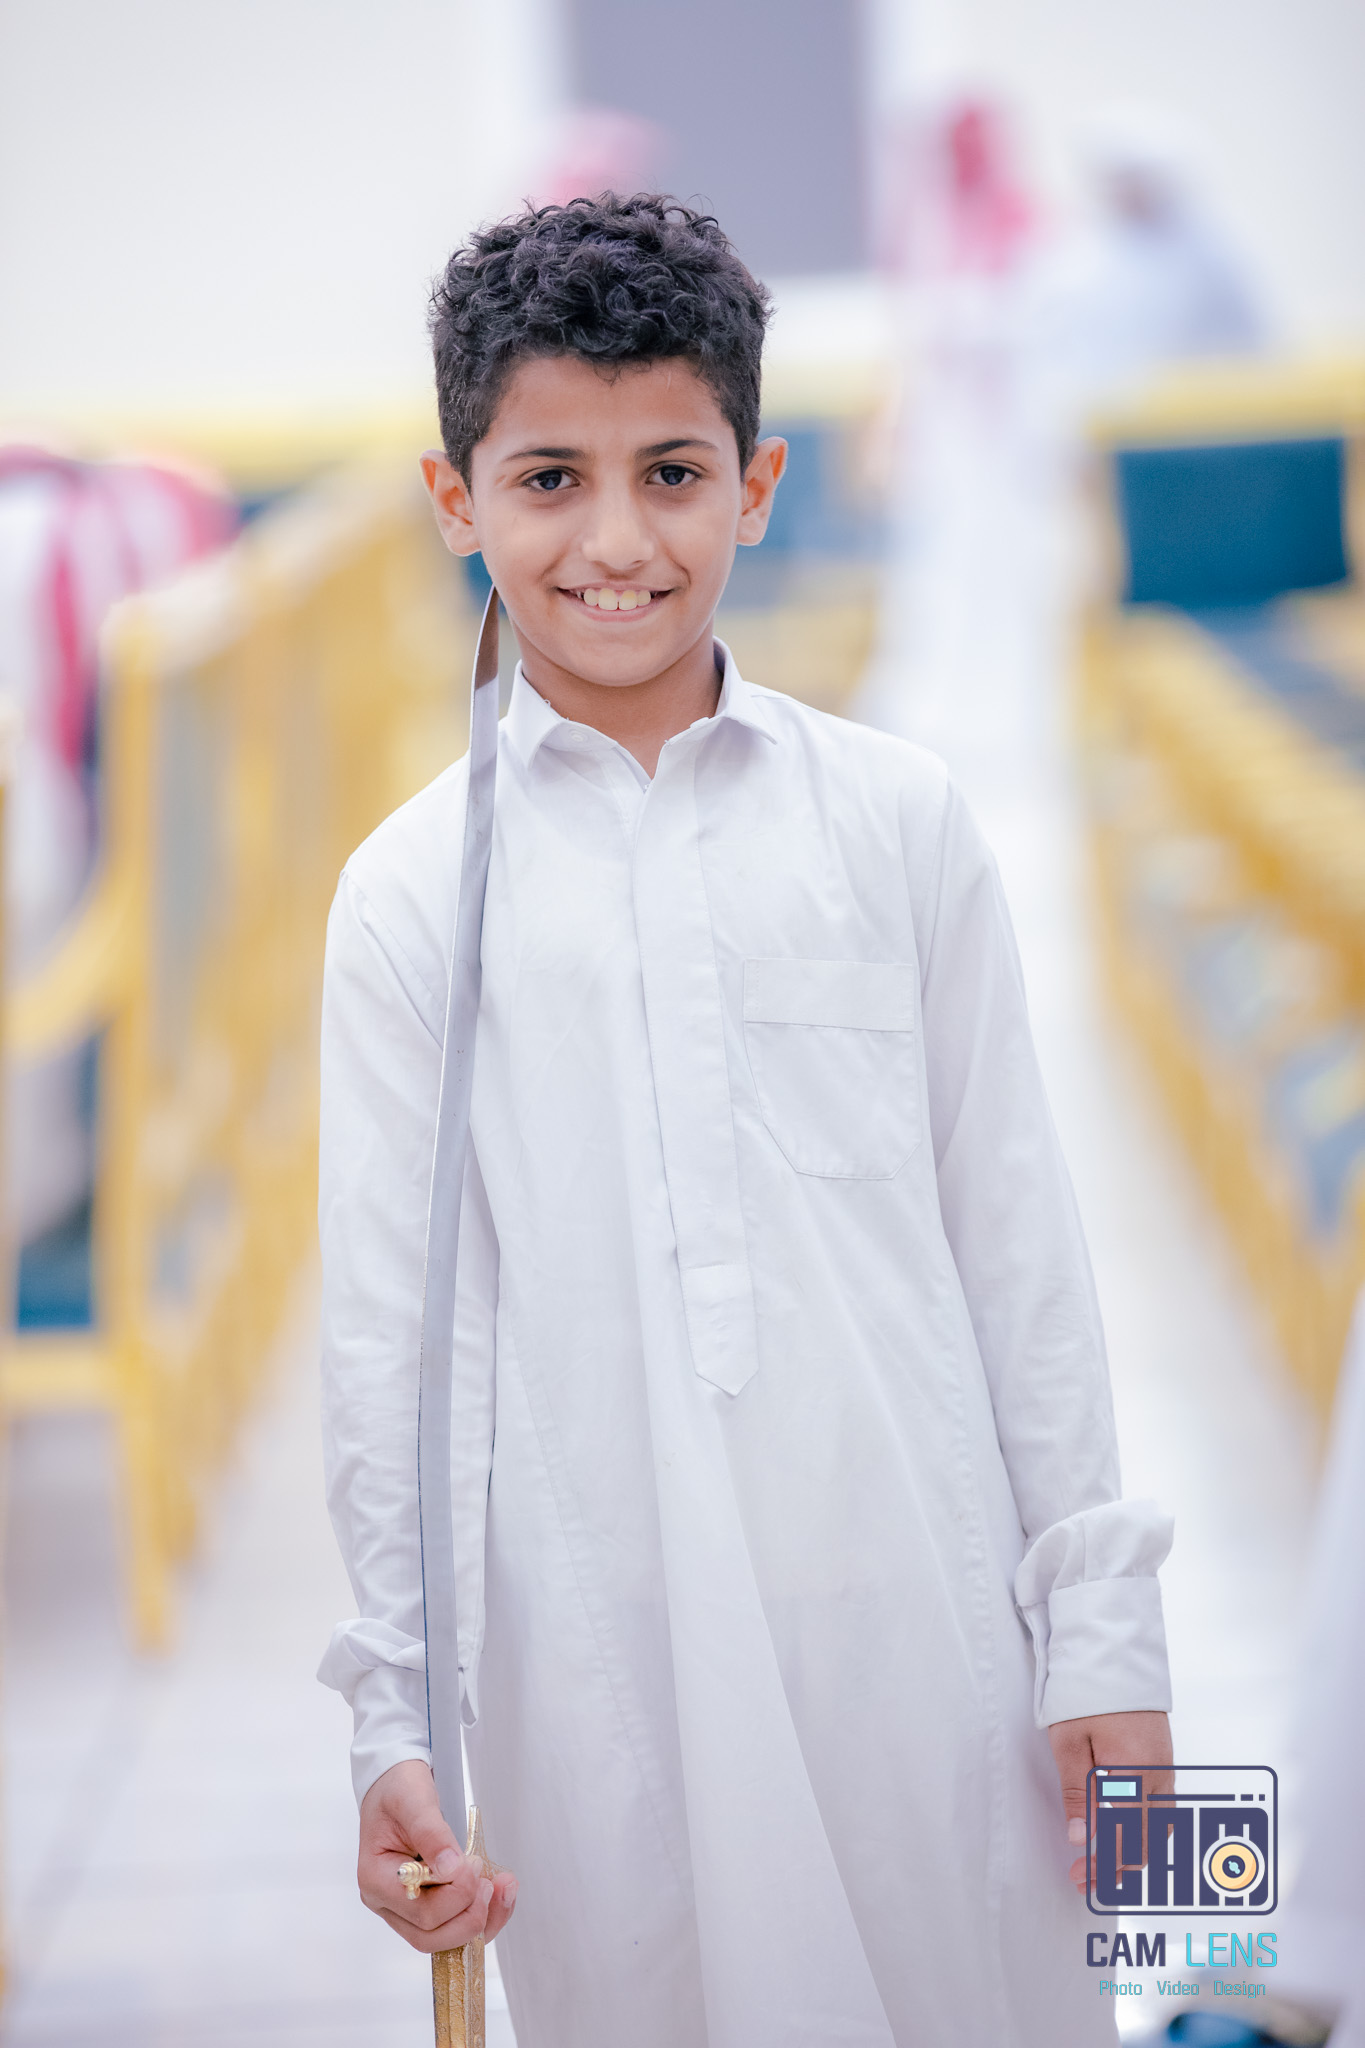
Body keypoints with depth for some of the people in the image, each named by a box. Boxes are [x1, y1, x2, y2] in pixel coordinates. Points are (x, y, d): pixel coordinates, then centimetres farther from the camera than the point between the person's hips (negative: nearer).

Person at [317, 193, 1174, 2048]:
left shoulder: (895, 820, 3)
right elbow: (392, 1329, 3)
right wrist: (398, 1716, 0)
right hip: (596, 1657, 0)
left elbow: (1019, 1244, 5)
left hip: (920, 1616, 1)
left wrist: (1103, 1634, 3)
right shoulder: (413, 893, 2)